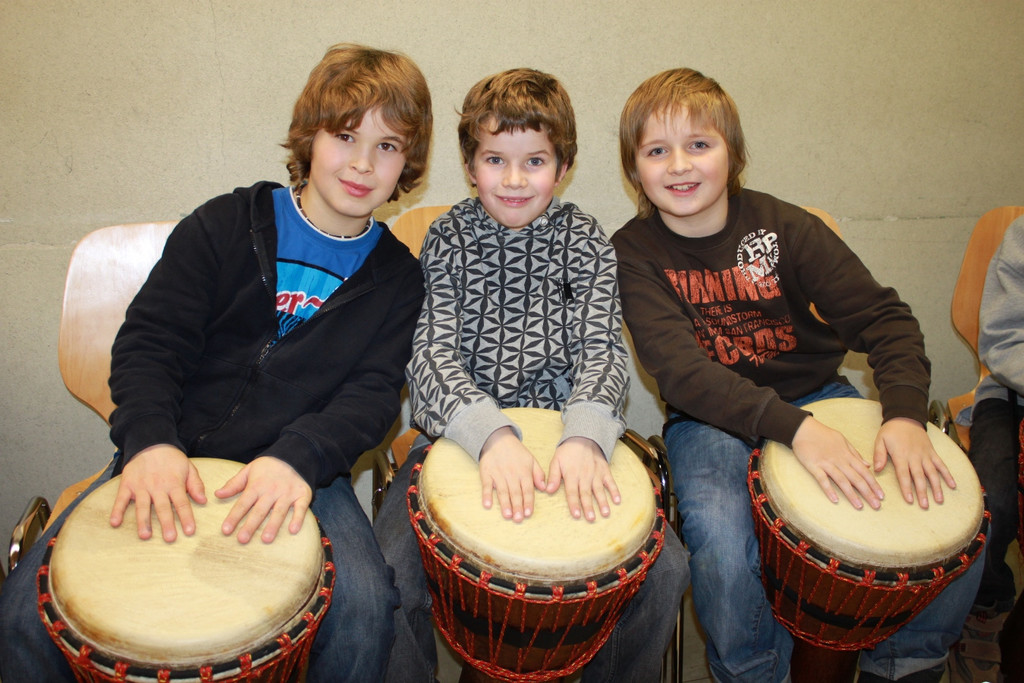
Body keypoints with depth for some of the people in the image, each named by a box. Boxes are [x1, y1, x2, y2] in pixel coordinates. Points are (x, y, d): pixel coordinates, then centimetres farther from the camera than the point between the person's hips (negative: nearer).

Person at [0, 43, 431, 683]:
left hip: (303, 471, 0)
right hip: (169, 460, 1)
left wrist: (298, 456, -24)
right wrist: (150, 439, -20)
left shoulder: (396, 277, 6)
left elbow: (372, 395, -4)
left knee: (365, 607, -28)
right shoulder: (226, 226, 4)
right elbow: (149, 340, -1)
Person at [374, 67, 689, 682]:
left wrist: (584, 437, -29)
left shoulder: (586, 242, 3)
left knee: (665, 568, -14)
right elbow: (435, 353, -12)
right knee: (391, 569, -23)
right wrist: (493, 435, -32)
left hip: (564, 435, 1)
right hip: (460, 436, -1)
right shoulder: (448, 240, 0)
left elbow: (602, 348, -7)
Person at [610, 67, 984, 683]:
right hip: (712, 419, -2)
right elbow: (680, 370, -22)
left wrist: (905, 414, -24)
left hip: (818, 397, 3)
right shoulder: (633, 252, -10)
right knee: (723, 554, -31)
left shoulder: (782, 226, -5)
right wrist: (792, 427, -34)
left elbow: (884, 317, -6)